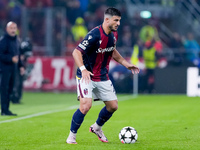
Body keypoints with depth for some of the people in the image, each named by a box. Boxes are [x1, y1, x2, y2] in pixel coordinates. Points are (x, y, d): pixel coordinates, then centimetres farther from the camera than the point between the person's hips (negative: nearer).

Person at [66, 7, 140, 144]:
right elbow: (76, 52, -24)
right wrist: (83, 69, -38)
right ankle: (71, 136, -2)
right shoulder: (94, 35, -23)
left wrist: (125, 63, 16)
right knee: (86, 105, -21)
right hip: (87, 76, -8)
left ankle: (97, 128, 35)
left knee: (113, 106, 8)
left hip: (102, 77, 8)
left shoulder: (114, 34, 2)